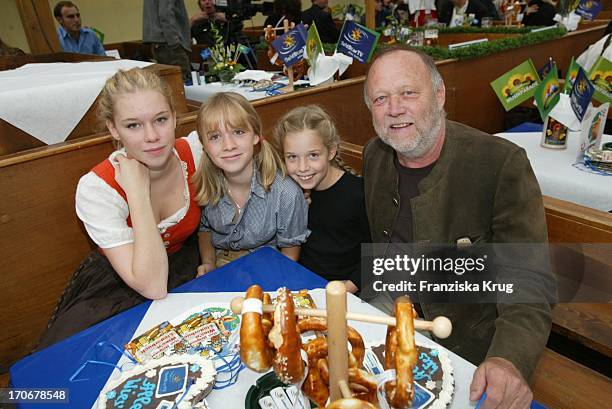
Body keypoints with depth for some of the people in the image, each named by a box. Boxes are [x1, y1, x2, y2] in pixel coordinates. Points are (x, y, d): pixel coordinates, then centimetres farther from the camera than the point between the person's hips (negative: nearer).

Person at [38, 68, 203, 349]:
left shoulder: (194, 152, -18)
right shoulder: (96, 189, -25)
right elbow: (153, 287, -31)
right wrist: (137, 191, -34)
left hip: (185, 269, 3)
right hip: (114, 288, -2)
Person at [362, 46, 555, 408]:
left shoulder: (503, 163, -22)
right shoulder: (375, 154, -4)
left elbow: (529, 280, -22)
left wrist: (510, 359, -38)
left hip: (459, 336, -3)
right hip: (385, 305, 4)